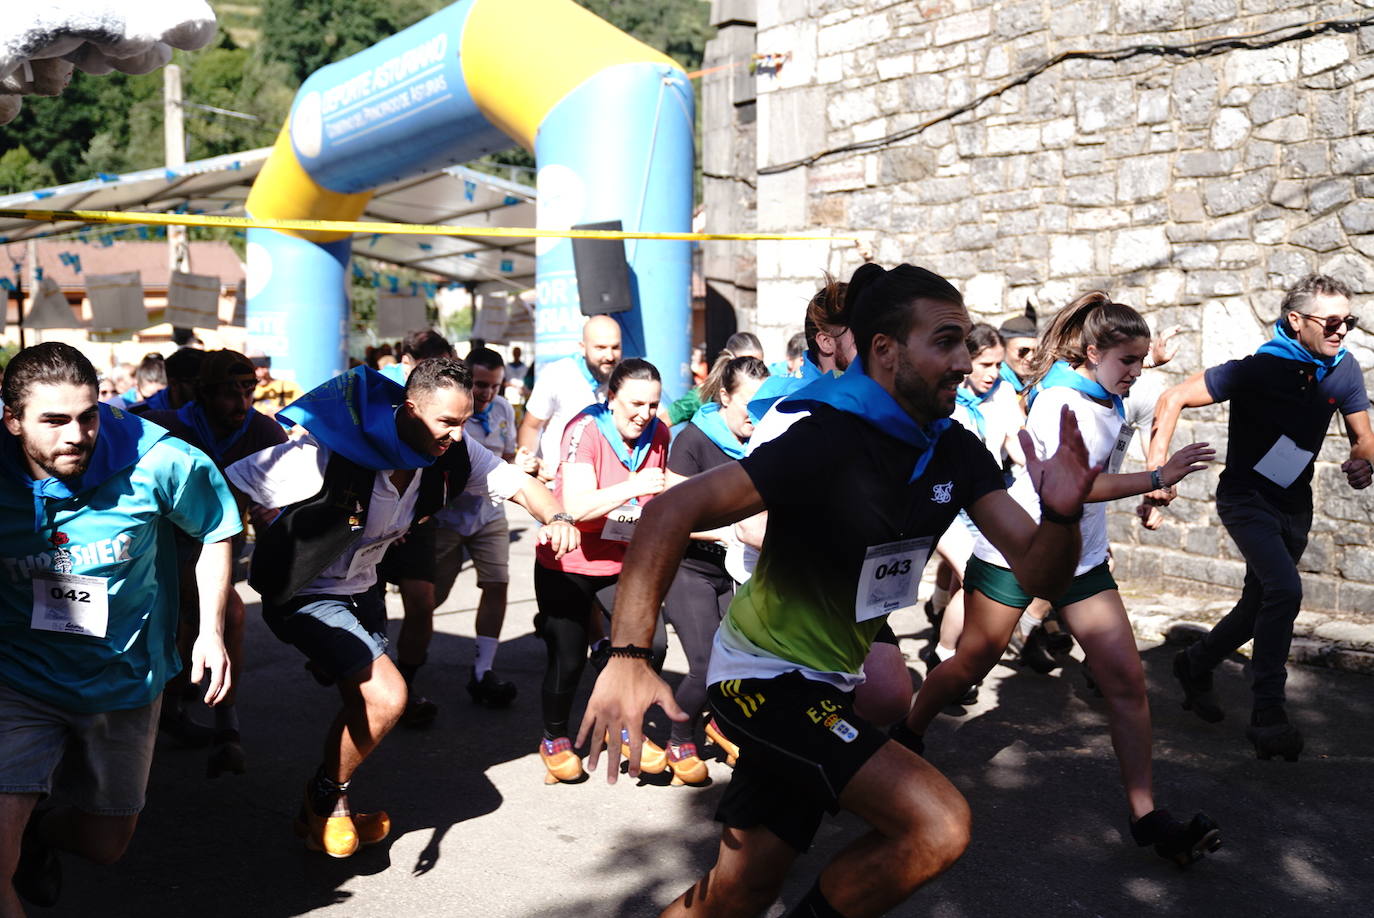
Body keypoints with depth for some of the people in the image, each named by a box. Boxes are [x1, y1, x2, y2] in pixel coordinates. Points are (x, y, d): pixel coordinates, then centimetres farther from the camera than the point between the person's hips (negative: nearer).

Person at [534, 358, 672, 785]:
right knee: (568, 659, 0)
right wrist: (633, 486, -42)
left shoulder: (657, 434, -4)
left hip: (622, 562, 4)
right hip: (568, 563, -4)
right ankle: (554, 740, 27)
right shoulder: (586, 430, -20)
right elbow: (578, 506, -32)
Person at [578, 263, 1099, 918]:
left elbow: (1039, 573, -4)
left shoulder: (956, 452, -1)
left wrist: (1062, 513, -27)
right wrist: (628, 656, -39)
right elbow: (671, 512, -29)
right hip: (766, 676, -8)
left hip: (827, 685, 8)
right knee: (939, 825, -22)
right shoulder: (830, 442, -24)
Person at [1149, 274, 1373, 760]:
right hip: (1247, 498, -6)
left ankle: (1195, 666, 39)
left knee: (1261, 605, 15)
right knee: (1285, 591, -25)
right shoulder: (1259, 369, -22)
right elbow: (1174, 399, -21)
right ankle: (1268, 717, -18)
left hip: (1295, 504, 6)